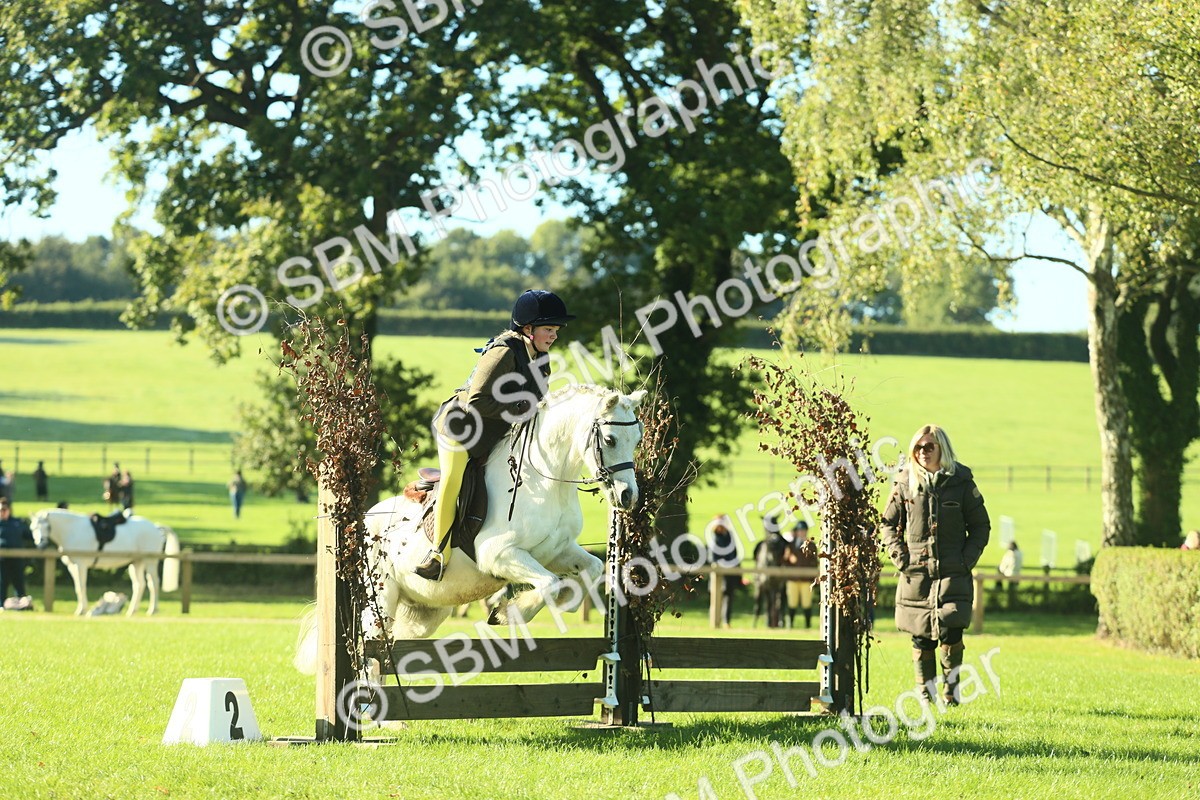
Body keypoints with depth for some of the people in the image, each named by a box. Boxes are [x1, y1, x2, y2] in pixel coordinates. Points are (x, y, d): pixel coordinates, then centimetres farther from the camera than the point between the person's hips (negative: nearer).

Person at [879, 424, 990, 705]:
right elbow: (888, 523, 14)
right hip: (916, 574, 2)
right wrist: (899, 555, 0)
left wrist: (968, 559, -3)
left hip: (953, 575, -1)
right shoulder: (905, 484, 5)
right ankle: (925, 692, 15)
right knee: (921, 637, 2)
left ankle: (951, 689, 5)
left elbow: (981, 526, 8)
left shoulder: (962, 482, 2)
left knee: (951, 634, -12)